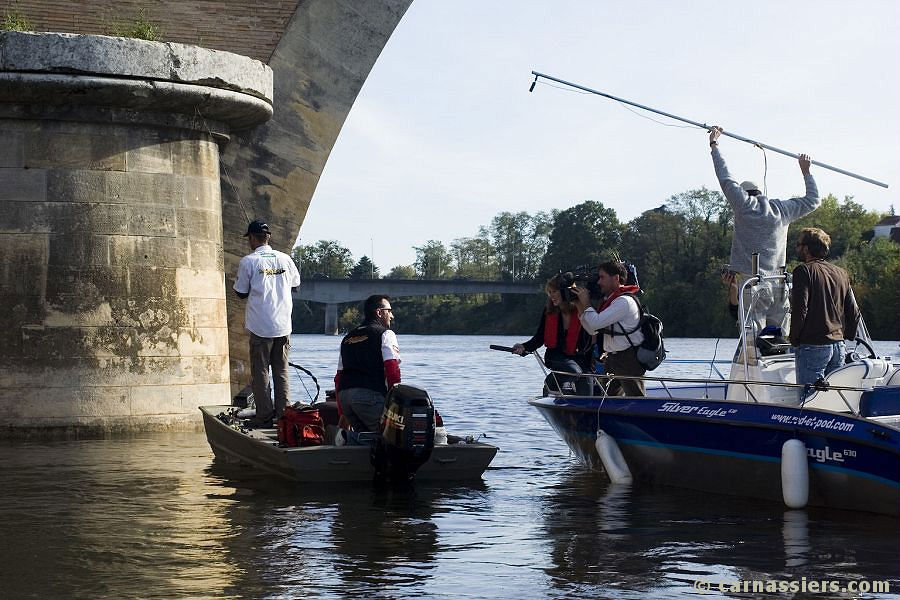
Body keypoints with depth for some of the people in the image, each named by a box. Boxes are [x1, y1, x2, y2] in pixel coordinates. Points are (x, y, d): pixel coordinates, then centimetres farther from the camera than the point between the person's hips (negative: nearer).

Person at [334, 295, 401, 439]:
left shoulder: (348, 338, 26)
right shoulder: (385, 334, 5)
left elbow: (338, 377, 25)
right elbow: (392, 371, -7)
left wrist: (343, 415, 27)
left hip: (344, 394, 7)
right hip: (371, 394, -7)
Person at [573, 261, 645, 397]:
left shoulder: (625, 301, -16)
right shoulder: (610, 300, 16)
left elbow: (596, 323, -23)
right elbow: (593, 330, 17)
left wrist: (586, 303, -7)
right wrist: (579, 305, 9)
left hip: (630, 360, -10)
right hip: (613, 360, 10)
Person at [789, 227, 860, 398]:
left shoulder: (804, 271, -8)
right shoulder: (841, 273, 13)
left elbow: (800, 309, -15)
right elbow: (854, 312, 12)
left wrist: (794, 339, -4)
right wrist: (847, 336, 20)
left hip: (812, 346, -7)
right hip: (838, 345, 7)